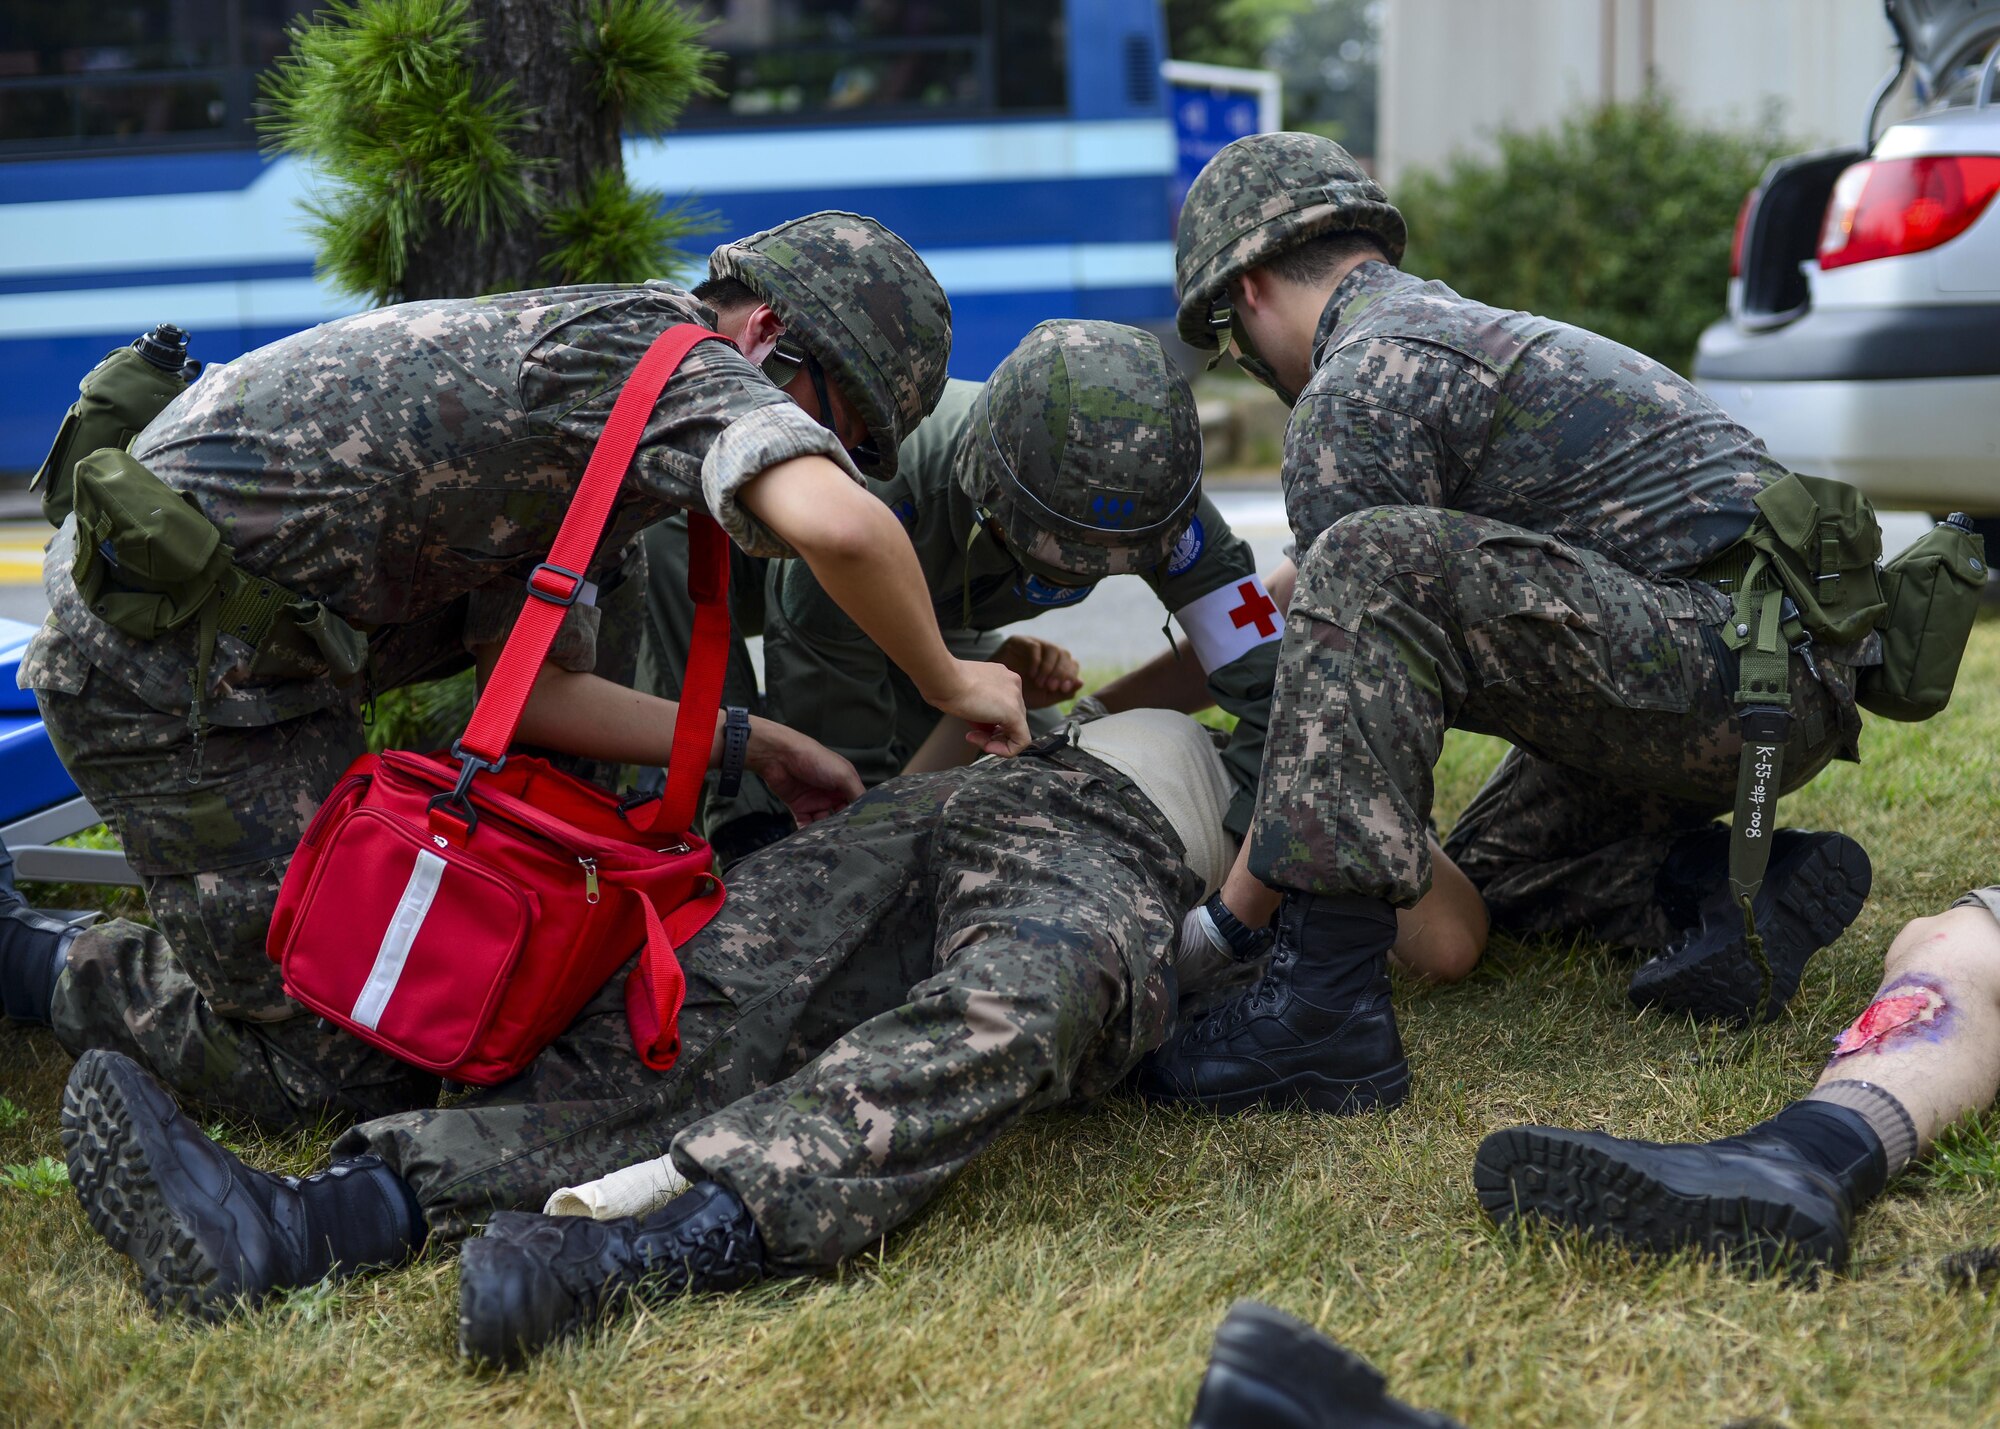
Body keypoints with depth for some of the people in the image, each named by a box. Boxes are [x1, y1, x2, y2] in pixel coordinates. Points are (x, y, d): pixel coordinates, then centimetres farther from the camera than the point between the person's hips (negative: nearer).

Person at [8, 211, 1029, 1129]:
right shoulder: (675, 357, -12)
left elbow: (532, 689, 11)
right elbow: (837, 526, -32)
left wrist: (762, 749, 11)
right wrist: (947, 681, -15)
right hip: (170, 663, -10)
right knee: (346, 1069, -4)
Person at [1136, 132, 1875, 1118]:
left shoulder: (1358, 384, -7)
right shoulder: (1464, 327, 25)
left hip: (1732, 666, -10)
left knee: (1371, 566, -24)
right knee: (1486, 870, 24)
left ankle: (1323, 998, -29)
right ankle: (1749, 887, 4)